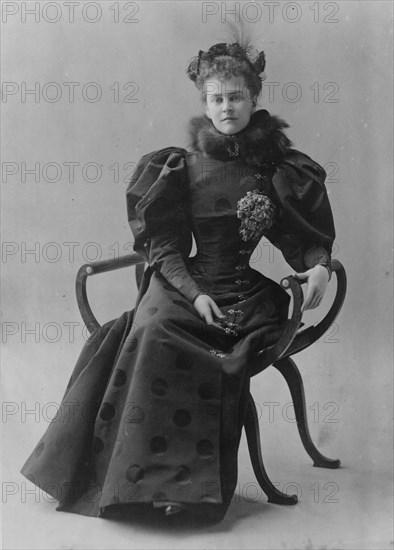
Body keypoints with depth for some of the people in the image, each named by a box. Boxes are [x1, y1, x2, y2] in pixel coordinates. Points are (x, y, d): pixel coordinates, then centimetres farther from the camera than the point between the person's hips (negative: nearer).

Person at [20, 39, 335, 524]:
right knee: (151, 330, -29)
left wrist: (319, 266, -10)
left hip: (249, 294, -1)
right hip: (186, 284, 2)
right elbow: (165, 246, 1)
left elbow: (308, 236, 12)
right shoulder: (183, 166, 6)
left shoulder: (281, 167, 7)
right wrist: (195, 294, -14)